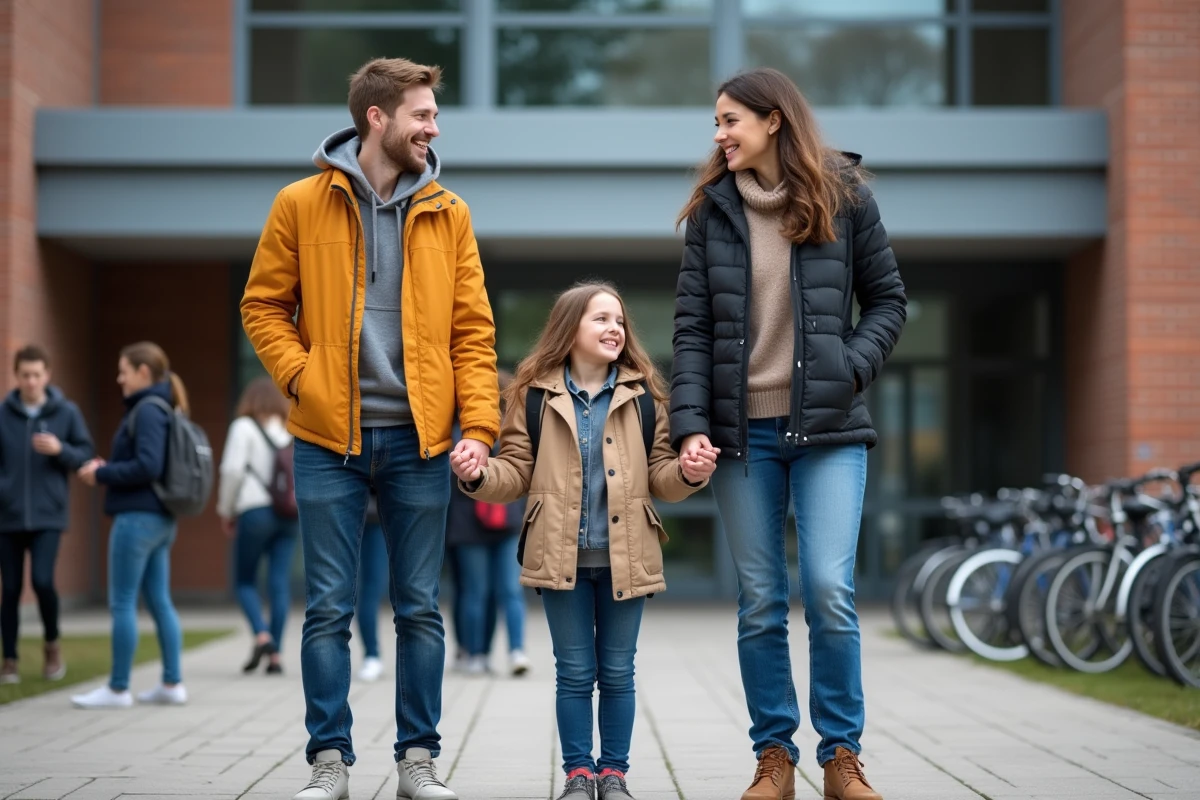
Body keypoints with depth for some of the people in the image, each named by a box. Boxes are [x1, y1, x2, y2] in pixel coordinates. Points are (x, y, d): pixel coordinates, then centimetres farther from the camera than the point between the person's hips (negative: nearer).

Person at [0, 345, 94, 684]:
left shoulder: (67, 412, 1)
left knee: (43, 581, -13)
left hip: (48, 516, -1)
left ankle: (52, 644, 13)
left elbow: (86, 455, 3)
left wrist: (60, 449, -15)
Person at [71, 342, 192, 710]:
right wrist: (106, 470, 9)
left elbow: (148, 466, -22)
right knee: (160, 602, 11)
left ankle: (117, 689, 1)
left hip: (138, 517, -9)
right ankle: (172, 684, 14)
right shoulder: (163, 409, 15)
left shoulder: (147, 410, -13)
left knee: (122, 603, -3)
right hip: (160, 518, 9)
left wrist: (101, 474, -12)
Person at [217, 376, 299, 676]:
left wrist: (225, 510, 2)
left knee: (245, 580, 8)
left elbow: (232, 470, -9)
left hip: (255, 512, -4)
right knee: (280, 582, 4)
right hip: (290, 514, 4)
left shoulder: (244, 427, -1)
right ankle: (276, 654, 1)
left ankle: (262, 636, -13)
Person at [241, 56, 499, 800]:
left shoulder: (448, 212, 6)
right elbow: (264, 305, 6)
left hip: (420, 439, 2)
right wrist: (299, 375, -9)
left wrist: (480, 424, -5)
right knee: (329, 607, 2)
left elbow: (473, 329, 5)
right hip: (330, 438, -1)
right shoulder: (301, 204, 0)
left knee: (421, 606, 6)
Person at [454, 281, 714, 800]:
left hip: (625, 556, 1)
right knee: (575, 672, 5)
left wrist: (688, 474, -16)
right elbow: (518, 471, 1)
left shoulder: (642, 395, 5)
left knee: (617, 672, 8)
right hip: (562, 556, -1)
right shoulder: (536, 393, 2)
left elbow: (659, 475, 5)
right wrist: (479, 476, -18)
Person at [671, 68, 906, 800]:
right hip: (743, 431, 2)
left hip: (828, 428, -2)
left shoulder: (843, 198, 2)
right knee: (760, 602, 4)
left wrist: (852, 369, -9)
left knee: (829, 589, -9)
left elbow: (888, 300, 8)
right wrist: (690, 424, -7)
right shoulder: (713, 210, 6)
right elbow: (692, 327, 3)